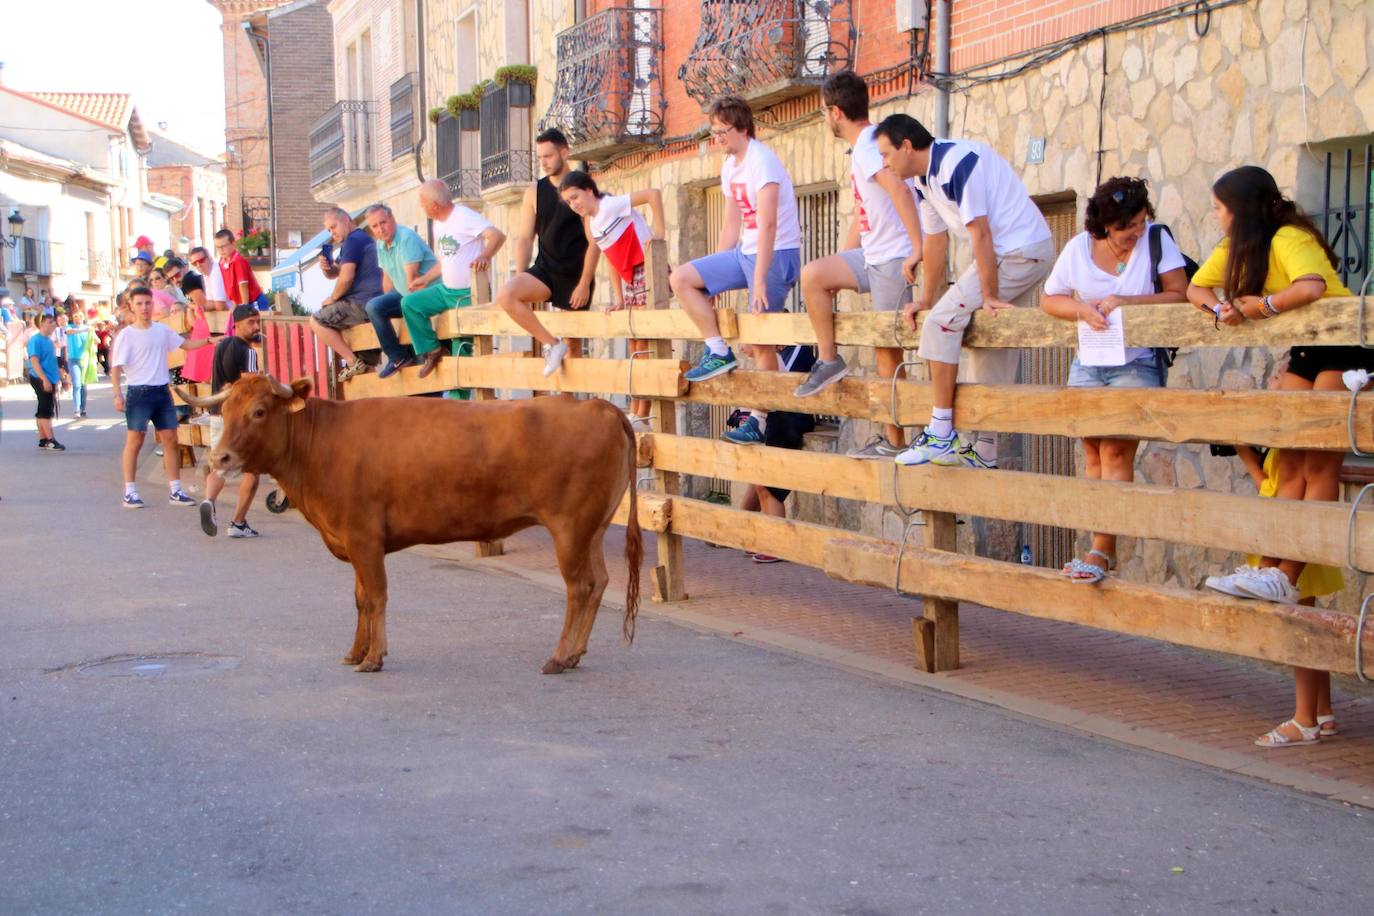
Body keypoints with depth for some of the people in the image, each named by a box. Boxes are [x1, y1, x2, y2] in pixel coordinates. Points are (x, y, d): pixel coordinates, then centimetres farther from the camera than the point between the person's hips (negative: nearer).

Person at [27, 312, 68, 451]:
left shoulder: (49, 340, 15)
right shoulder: (36, 340, -12)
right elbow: (34, 361, -18)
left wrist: (61, 377, 23)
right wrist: (44, 379, -25)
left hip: (50, 380, 9)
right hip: (41, 380, -9)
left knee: (43, 411, 11)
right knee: (46, 411, -9)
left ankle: (43, 440, 15)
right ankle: (50, 441, -9)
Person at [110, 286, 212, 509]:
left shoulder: (162, 330, 8)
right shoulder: (126, 335, -6)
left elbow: (187, 344, 18)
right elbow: (116, 366, -10)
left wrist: (209, 340, 4)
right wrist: (118, 394, -20)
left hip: (162, 391, 5)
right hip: (139, 392, -5)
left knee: (170, 439, 5)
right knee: (135, 440, -3)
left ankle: (175, 491, 11)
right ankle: (129, 492, 3)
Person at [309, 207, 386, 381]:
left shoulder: (352, 240, -12)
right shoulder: (364, 238, 22)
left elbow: (346, 278, -21)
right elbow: (335, 274, 25)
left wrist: (332, 298, -4)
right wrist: (327, 268, 3)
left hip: (363, 303, -11)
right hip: (372, 301, 11)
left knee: (317, 321, -3)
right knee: (328, 317, 29)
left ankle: (353, 362, -10)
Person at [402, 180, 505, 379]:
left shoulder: (465, 217, -16)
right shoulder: (438, 224, 11)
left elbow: (497, 236, -30)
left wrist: (484, 256, -47)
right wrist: (425, 278, 21)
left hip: (468, 294, -8)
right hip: (446, 290, 8)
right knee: (409, 303, -5)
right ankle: (430, 349, 1)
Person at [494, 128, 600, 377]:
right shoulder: (534, 192, 7)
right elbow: (524, 238, 6)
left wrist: (585, 284, -13)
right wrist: (521, 281, -5)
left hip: (576, 276, -3)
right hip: (545, 271, 3)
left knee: (574, 344, 3)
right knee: (506, 296, -26)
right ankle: (552, 344, -20)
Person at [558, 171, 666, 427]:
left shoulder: (611, 205, -13)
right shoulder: (590, 224, 12)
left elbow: (653, 193, -23)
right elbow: (612, 260, 13)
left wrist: (659, 233, -21)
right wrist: (618, 298, 7)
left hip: (649, 273, -9)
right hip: (629, 281, 9)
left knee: (644, 343, -7)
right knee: (634, 345, 11)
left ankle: (642, 416, -3)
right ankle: (635, 413, 17)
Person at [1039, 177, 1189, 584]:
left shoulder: (1157, 239, -7)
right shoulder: (1078, 248, 0)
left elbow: (1179, 294, -10)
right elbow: (1049, 298, 7)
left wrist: (1125, 301, -20)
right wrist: (1082, 310, -14)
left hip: (1138, 363, -4)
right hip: (1088, 364, 4)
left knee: (1116, 450, -14)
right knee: (1094, 452, 3)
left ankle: (1102, 551, -15)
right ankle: (1104, 553, 8)